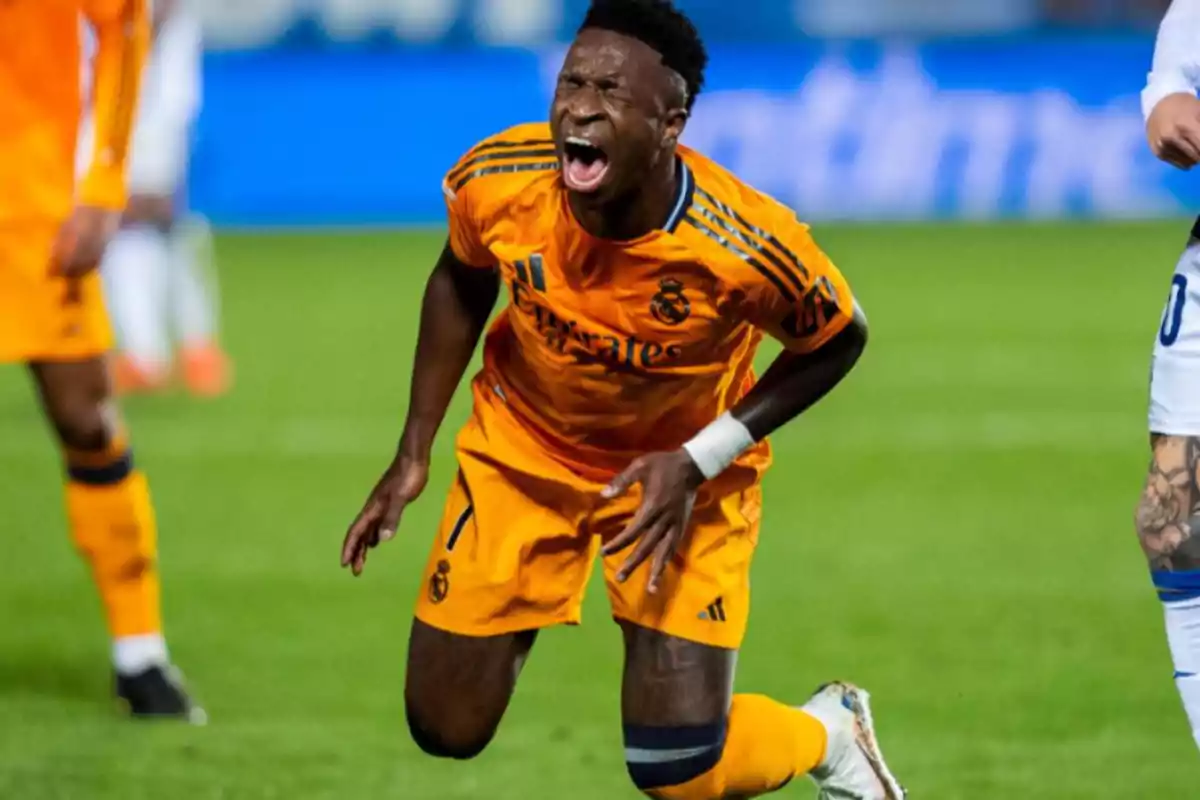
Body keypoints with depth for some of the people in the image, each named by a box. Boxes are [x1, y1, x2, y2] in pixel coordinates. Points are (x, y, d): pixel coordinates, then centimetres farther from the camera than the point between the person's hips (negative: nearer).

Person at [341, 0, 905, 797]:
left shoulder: (745, 245, -34)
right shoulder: (497, 183, -26)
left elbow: (838, 341, -12)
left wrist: (698, 462, -20)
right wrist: (414, 452, -1)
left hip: (679, 468, -2)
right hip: (521, 452, 2)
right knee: (446, 732, 3)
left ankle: (830, 732, 26)